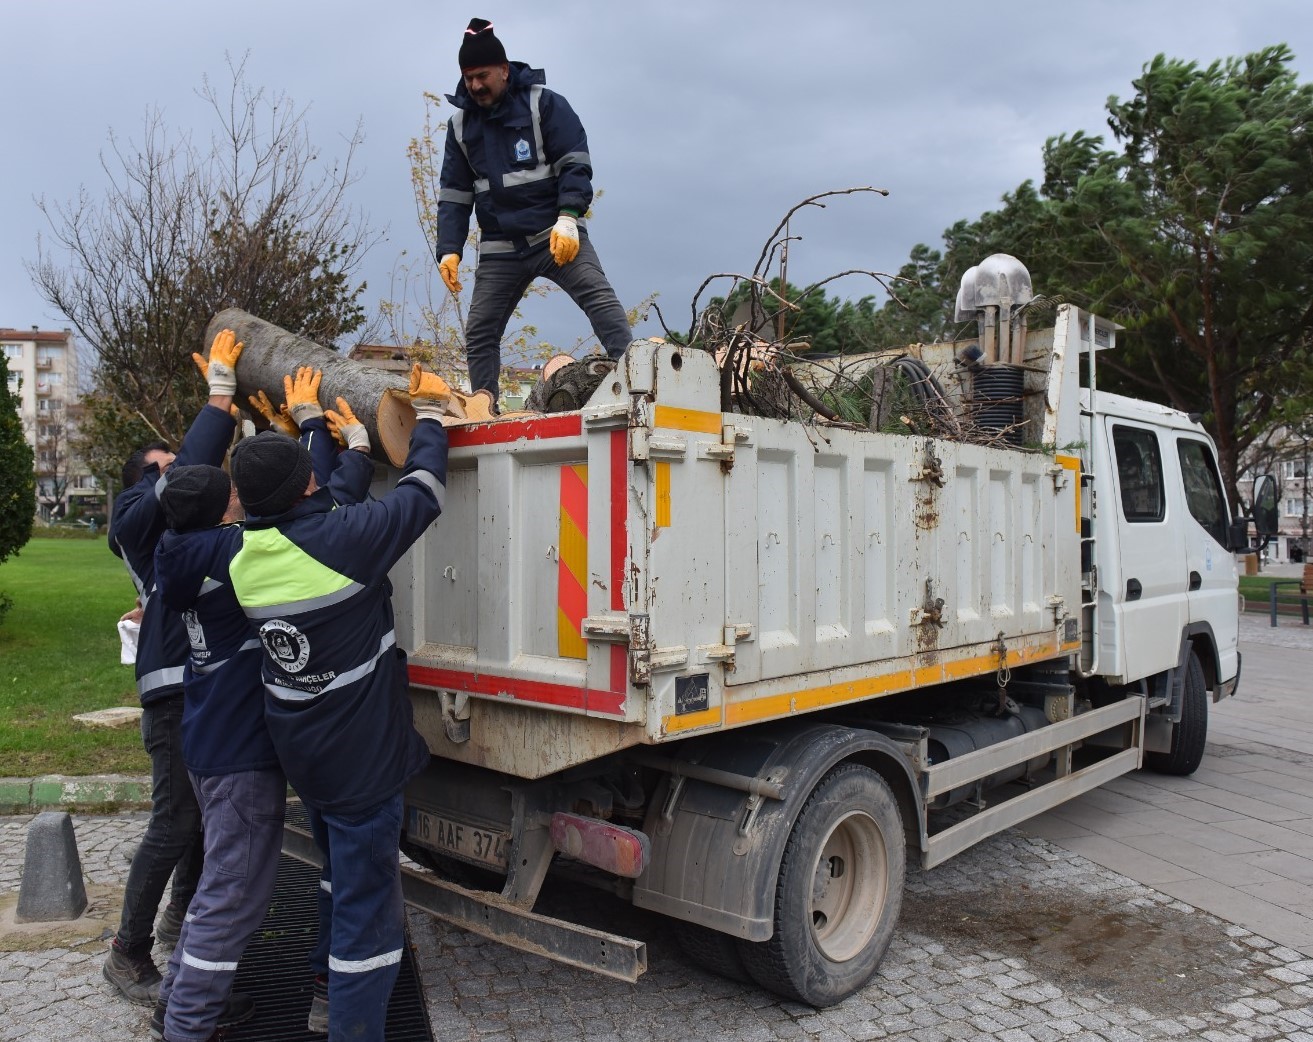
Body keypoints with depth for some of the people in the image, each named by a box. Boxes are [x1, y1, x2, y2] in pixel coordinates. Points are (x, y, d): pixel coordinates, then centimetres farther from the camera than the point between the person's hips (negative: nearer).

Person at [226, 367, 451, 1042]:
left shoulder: (243, 556, -5)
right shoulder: (342, 539, -24)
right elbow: (422, 492, -12)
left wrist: (351, 440, 22)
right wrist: (428, 413, 6)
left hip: (300, 755, 8)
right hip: (362, 759, -8)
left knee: (343, 874, 30)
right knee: (366, 909, 2)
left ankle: (334, 976, 50)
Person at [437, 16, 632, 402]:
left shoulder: (543, 103, -2)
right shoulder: (461, 122, 11)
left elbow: (575, 165, -8)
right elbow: (454, 193, 13)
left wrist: (568, 218, -22)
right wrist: (449, 250, 3)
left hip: (556, 233, -4)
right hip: (499, 247, 4)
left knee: (599, 297, -25)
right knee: (479, 331, 2)